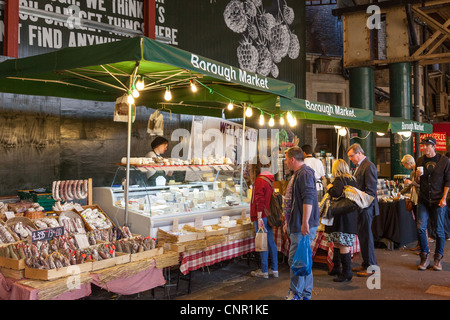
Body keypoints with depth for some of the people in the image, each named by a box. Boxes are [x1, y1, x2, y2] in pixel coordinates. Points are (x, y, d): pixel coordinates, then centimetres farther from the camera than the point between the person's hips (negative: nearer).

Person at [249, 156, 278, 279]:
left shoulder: (259, 180, -15)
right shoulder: (269, 178, 12)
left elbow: (260, 200, -20)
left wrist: (259, 218, -20)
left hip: (262, 216, -9)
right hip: (269, 215, 9)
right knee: (270, 242, 12)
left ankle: (264, 271, 7)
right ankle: (274, 270, 19)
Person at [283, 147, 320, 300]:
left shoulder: (305, 174, -14)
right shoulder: (297, 174, 20)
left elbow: (308, 199, -24)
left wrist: (305, 223, -27)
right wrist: (288, 222, 28)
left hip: (303, 226, -11)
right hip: (296, 225, 11)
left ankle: (295, 293, 1)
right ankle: (306, 293, 22)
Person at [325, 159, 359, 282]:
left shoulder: (339, 180, -11)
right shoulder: (352, 179, 14)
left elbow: (336, 193, -27)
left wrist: (330, 188, -7)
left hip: (342, 216, -9)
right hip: (352, 215, 9)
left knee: (343, 245, -5)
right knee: (338, 242, 17)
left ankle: (347, 272, -3)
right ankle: (336, 268, 27)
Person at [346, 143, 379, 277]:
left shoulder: (368, 166, -15)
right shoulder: (359, 166, 16)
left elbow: (370, 190, -20)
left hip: (366, 207, -10)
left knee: (366, 236, -3)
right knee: (362, 235, 14)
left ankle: (371, 267, 7)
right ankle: (366, 264, 24)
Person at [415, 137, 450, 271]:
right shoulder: (420, 161, 9)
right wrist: (417, 176, -8)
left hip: (438, 200, -3)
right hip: (424, 200, 3)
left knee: (439, 230, 3)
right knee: (421, 228, -4)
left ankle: (438, 258, 16)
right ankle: (424, 257, 9)